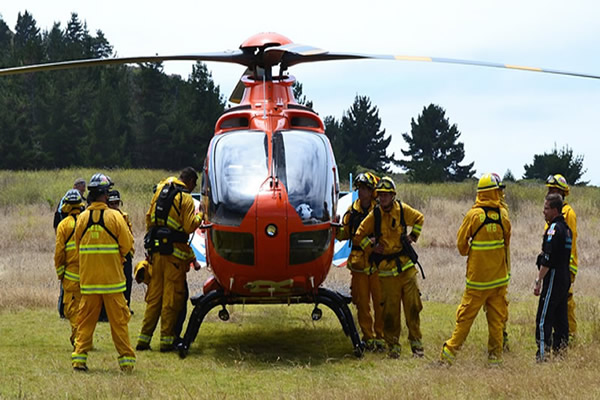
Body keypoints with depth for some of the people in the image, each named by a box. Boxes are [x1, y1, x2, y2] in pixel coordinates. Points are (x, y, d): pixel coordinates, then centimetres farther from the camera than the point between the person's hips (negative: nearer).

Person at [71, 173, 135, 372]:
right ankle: (126, 359, 6)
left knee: (86, 319, 9)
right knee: (118, 320, 4)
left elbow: (78, 245, 10)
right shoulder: (115, 216, -9)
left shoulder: (82, 218, 0)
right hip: (112, 277, -2)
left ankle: (79, 357, 3)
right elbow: (127, 245, -5)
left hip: (88, 279, 3)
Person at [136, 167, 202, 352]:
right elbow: (189, 227, -14)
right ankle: (167, 340, 2)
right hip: (174, 253, -6)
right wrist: (200, 216, 3)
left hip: (156, 251, 6)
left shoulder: (160, 191, 11)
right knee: (172, 297, 0)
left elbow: (149, 218, 16)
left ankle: (144, 338, 10)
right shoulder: (186, 199, -9)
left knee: (154, 296, 11)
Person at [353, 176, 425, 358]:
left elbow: (419, 219, 22)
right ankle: (393, 346, 10)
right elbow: (358, 237, 4)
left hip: (406, 267, 2)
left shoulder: (402, 210, 1)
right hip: (387, 270, -1)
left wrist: (412, 236, 11)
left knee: (413, 307, 1)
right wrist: (372, 246, -6)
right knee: (390, 310, -1)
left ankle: (416, 343, 11)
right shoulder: (374, 215, -3)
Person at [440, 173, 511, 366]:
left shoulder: (473, 215, -11)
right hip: (499, 275, 3)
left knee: (466, 315, 1)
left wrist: (468, 252, 19)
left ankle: (450, 351, 3)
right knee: (497, 317, 9)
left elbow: (461, 243, -2)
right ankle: (495, 355, 11)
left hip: (478, 276, -3)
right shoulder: (503, 214, -1)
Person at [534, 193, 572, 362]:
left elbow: (548, 259, -20)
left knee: (543, 319, -8)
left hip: (553, 278, -10)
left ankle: (542, 354, -10)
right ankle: (560, 350, 16)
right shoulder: (566, 229, 15)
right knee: (561, 318, 12)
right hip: (565, 278, 10)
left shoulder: (554, 229, -15)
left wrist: (538, 281, -17)